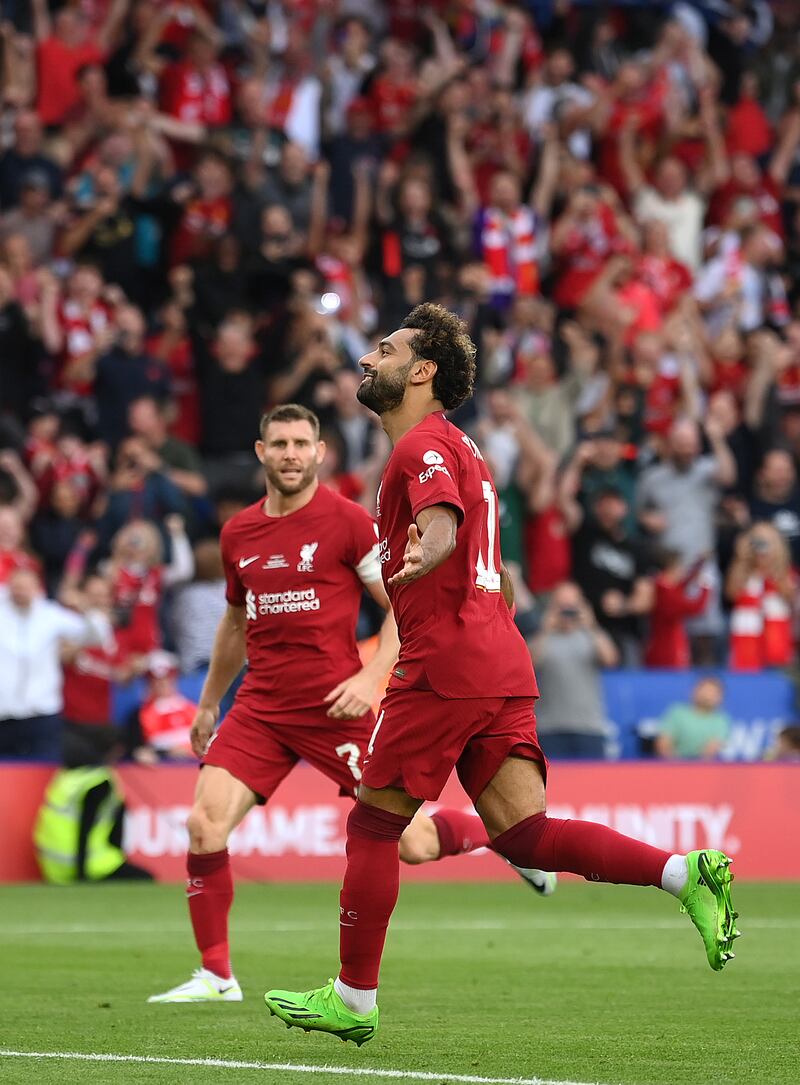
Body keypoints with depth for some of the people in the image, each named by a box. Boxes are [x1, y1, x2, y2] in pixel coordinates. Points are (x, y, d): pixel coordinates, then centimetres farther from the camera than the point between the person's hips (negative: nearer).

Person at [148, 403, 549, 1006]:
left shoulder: (348, 521, -6)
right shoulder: (238, 533, 11)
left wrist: (371, 676, -17)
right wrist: (209, 703, 31)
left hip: (334, 706, -5)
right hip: (261, 704, 5)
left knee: (411, 842, -5)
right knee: (204, 824, -13)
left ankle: (503, 835, 27)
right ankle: (216, 975, -3)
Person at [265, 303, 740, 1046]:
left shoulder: (423, 444, -6)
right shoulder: (461, 450, 25)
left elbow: (442, 523, -26)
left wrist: (423, 557, -38)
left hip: (444, 664, -9)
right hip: (500, 667, 9)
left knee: (373, 822, 2)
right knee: (524, 835, -1)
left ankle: (354, 998, 9)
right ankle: (686, 873, -16)